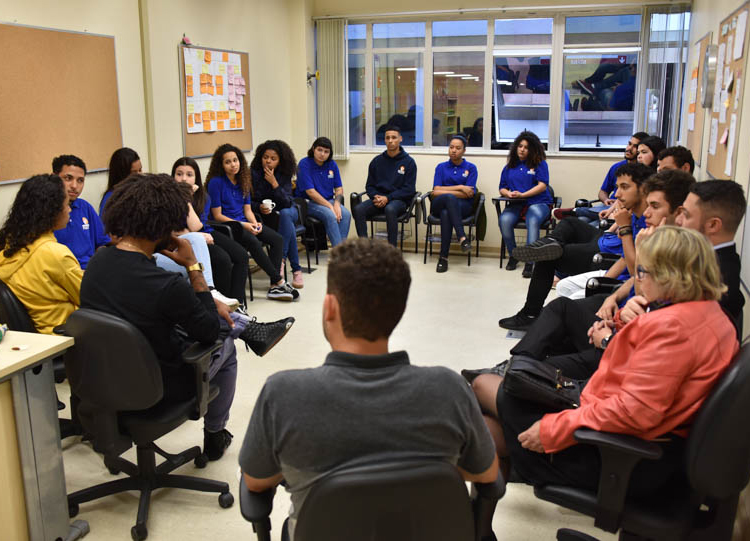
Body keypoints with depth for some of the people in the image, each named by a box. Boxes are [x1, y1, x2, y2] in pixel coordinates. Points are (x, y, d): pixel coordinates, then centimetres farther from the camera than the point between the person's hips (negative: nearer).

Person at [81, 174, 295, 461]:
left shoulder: (98, 261, -10)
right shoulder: (167, 286, -34)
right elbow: (210, 332, -16)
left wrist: (211, 304, 8)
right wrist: (193, 266, -18)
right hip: (157, 386, -6)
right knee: (225, 346, 23)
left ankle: (250, 329, 37)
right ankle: (214, 437, 40)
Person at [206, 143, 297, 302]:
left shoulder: (243, 180, 12)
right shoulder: (216, 182, -8)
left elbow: (247, 209, 13)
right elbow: (218, 215, -9)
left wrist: (255, 223, -9)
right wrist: (243, 225, -17)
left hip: (244, 222, 7)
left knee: (277, 239, -16)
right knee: (254, 243, -34)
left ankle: (275, 287, -21)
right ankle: (280, 281, -23)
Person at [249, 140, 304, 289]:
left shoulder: (284, 175, -7)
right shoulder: (253, 174, -8)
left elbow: (286, 203, -17)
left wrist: (274, 183, -26)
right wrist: (259, 207, -25)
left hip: (288, 212, 1)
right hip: (265, 216, -1)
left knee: (284, 214, -37)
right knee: (289, 226, -32)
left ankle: (281, 259, -36)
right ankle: (296, 270, -30)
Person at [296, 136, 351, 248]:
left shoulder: (332, 165, 8)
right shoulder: (304, 164, -9)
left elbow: (339, 189, 9)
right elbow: (310, 191, -15)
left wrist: (337, 204, -13)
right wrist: (330, 206, -18)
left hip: (329, 200, 5)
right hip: (309, 203, -5)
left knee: (346, 214, -25)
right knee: (330, 215, -32)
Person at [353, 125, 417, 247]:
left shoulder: (408, 162, 3)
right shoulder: (377, 161, 15)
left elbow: (409, 189, -3)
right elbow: (369, 185, 17)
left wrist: (387, 198, -14)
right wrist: (375, 196, -6)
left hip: (399, 200, -4)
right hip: (378, 198, 4)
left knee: (390, 209, -40)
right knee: (358, 209, -27)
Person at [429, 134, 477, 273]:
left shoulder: (471, 168, 11)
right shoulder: (441, 167, 17)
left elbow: (469, 194, -3)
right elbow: (435, 191, 2)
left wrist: (445, 191, -7)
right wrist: (459, 188, -5)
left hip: (462, 206, -1)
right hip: (439, 206, 1)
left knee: (446, 213, -37)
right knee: (450, 198, -37)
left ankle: (443, 257, -39)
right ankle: (462, 237, -48)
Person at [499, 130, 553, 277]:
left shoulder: (540, 163, 10)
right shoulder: (510, 166, 22)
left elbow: (542, 185, -3)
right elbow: (502, 188, 20)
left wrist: (522, 195, -13)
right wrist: (508, 194, -5)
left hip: (538, 203, -3)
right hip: (515, 205, 3)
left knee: (533, 221, -37)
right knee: (504, 220, -30)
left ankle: (530, 261, -41)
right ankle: (513, 255, -8)